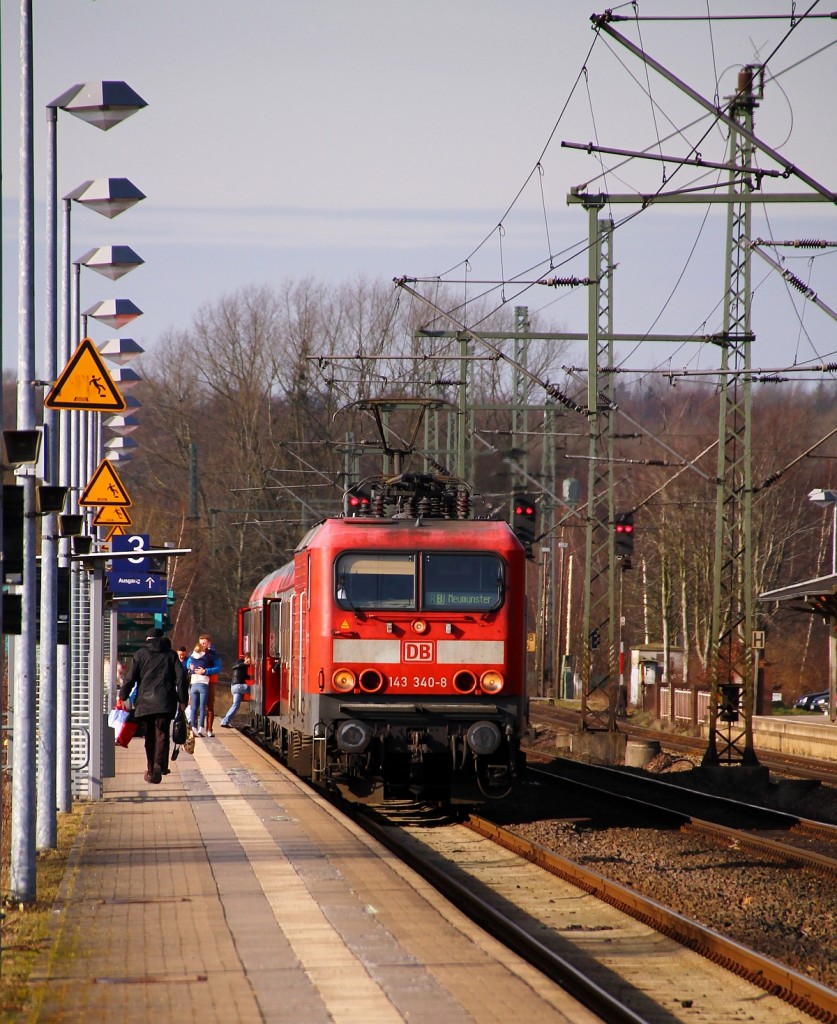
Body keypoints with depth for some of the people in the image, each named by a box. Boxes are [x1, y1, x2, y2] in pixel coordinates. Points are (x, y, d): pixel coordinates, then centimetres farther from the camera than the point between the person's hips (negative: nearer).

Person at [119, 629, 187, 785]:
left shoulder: (140, 654, 7)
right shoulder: (170, 655, 9)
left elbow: (130, 678, 2)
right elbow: (180, 678, 3)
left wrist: (122, 696, 10)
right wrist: (182, 700, 5)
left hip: (145, 701, 0)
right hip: (165, 702, 0)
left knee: (149, 737, 11)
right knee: (162, 733, -3)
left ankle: (151, 770, 13)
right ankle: (159, 763, -27)